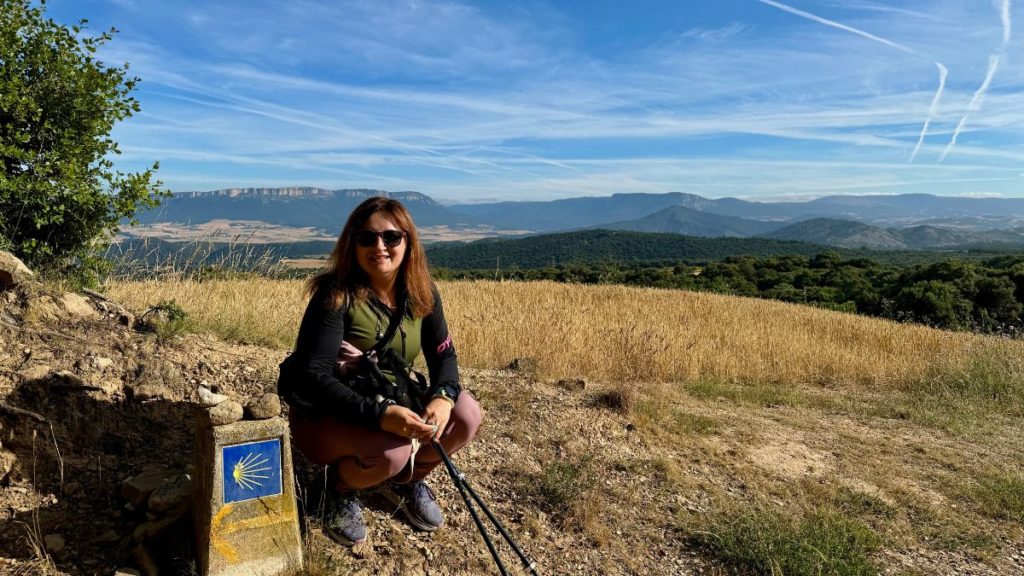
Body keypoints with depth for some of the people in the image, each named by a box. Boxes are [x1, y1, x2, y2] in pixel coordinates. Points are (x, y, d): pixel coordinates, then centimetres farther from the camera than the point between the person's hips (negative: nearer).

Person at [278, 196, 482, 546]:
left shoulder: (421, 293, -6)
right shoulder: (336, 295, -22)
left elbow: (443, 354, -2)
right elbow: (312, 376, -28)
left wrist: (442, 397, -26)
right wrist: (379, 415, -40)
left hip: (390, 403, 6)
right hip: (324, 415, -5)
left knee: (466, 413, -17)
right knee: (391, 450, -35)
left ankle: (405, 479, 11)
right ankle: (341, 486, 3)